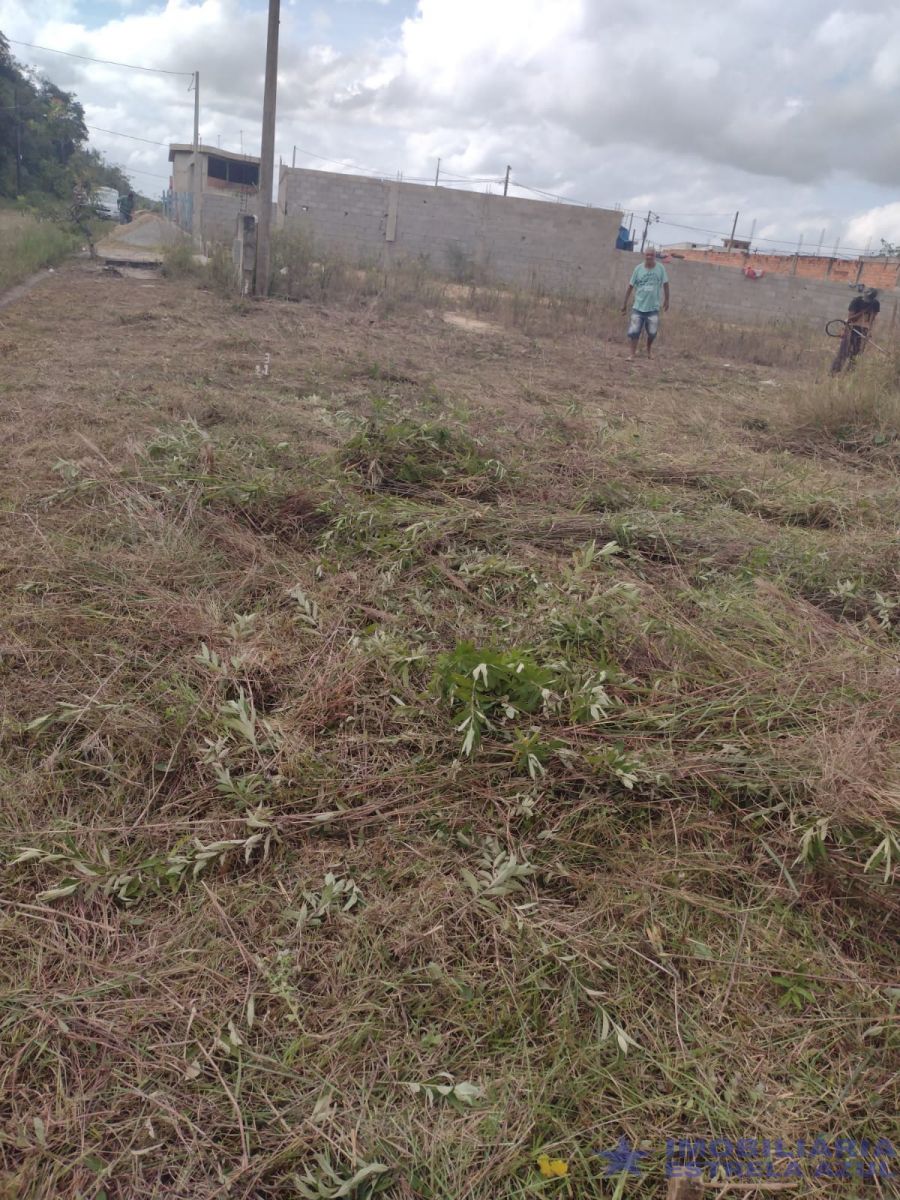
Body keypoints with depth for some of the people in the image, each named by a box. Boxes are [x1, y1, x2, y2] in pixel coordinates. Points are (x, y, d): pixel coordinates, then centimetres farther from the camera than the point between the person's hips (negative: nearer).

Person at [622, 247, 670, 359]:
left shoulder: (660, 268, -4)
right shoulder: (638, 268, -4)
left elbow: (665, 284, 7)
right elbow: (630, 286, 2)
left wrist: (666, 300, 11)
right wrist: (625, 304, 4)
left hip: (653, 308, 0)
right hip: (638, 307, 0)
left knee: (652, 332, 3)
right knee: (634, 331, -4)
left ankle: (649, 350, 31)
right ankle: (633, 354, 8)